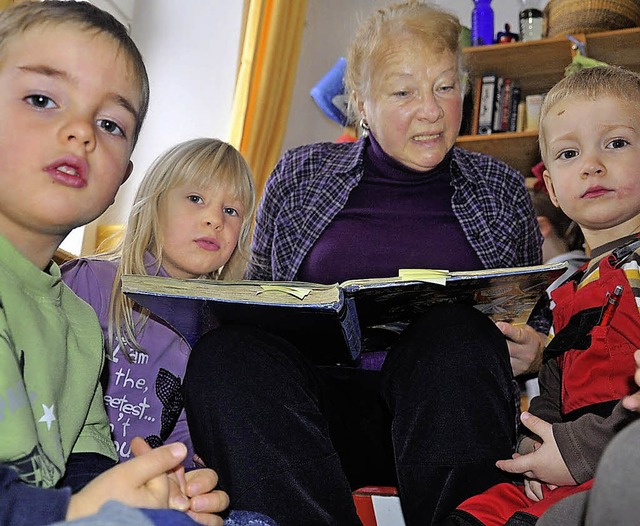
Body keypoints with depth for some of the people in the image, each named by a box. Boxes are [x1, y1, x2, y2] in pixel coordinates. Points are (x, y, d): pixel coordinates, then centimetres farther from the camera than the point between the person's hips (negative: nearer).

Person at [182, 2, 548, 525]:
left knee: (455, 330, -33)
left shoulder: (502, 189, 13)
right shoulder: (302, 174, 12)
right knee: (225, 351, -30)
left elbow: (537, 320, 20)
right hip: (319, 400, 1)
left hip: (442, 404, 0)